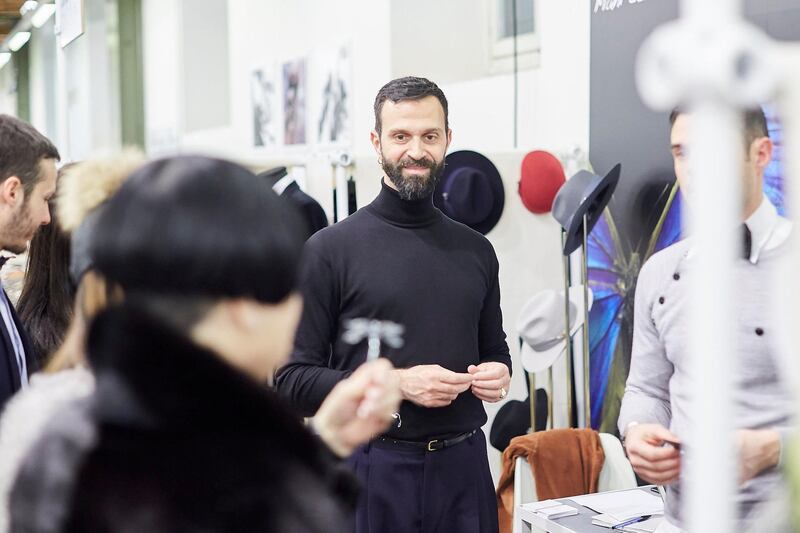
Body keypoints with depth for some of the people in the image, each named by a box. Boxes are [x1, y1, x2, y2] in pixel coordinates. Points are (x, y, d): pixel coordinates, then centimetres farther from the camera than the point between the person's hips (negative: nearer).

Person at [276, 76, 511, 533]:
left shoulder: (476, 251, 9)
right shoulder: (330, 250, -5)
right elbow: (294, 379, -8)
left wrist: (499, 374, -2)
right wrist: (396, 384, -18)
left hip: (463, 465, 4)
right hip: (374, 471, -4)